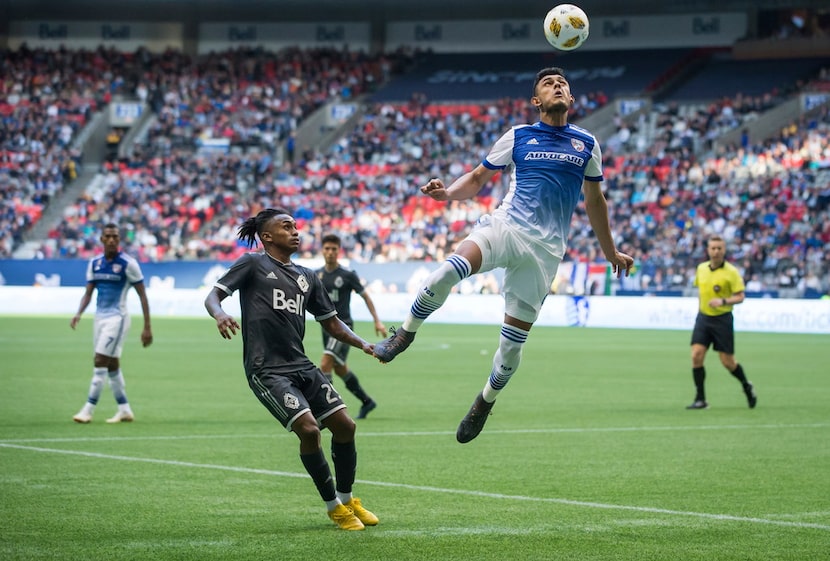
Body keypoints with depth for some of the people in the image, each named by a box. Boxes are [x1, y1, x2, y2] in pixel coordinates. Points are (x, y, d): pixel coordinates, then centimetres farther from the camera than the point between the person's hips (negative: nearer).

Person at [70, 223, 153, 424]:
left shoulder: (128, 263, -10)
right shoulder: (94, 263, 6)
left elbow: (142, 295, -7)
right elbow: (88, 293, 10)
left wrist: (147, 326, -11)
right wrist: (79, 313, -10)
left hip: (117, 317, -7)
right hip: (100, 317, 7)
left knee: (100, 362, -12)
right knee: (111, 365, 10)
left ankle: (88, 410, -10)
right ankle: (124, 410, 19)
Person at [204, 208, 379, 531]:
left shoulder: (307, 277, 18)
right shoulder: (253, 264, 2)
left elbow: (331, 322, 25)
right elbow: (213, 295, -4)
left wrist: (362, 344, 10)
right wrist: (219, 314, -27)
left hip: (301, 367, 7)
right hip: (266, 369, -7)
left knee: (344, 426, -1)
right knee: (308, 429, -19)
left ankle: (347, 500, 20)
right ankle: (333, 507, -1)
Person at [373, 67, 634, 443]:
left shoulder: (587, 145, 13)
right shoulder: (517, 137, 10)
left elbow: (594, 200, 25)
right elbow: (477, 179, 15)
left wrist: (610, 252, 30)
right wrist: (448, 192, -7)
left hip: (545, 249, 1)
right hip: (503, 226, -1)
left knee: (514, 339, -3)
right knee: (450, 269, -33)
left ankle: (485, 402, 22)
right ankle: (406, 333, -11)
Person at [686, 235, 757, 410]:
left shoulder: (731, 272, -10)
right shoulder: (701, 269, 5)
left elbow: (740, 297, -12)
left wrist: (723, 301, -27)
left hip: (722, 318, -4)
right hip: (703, 317, 4)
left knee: (727, 361, 0)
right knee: (696, 355, -11)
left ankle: (747, 386, 29)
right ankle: (700, 399, -4)